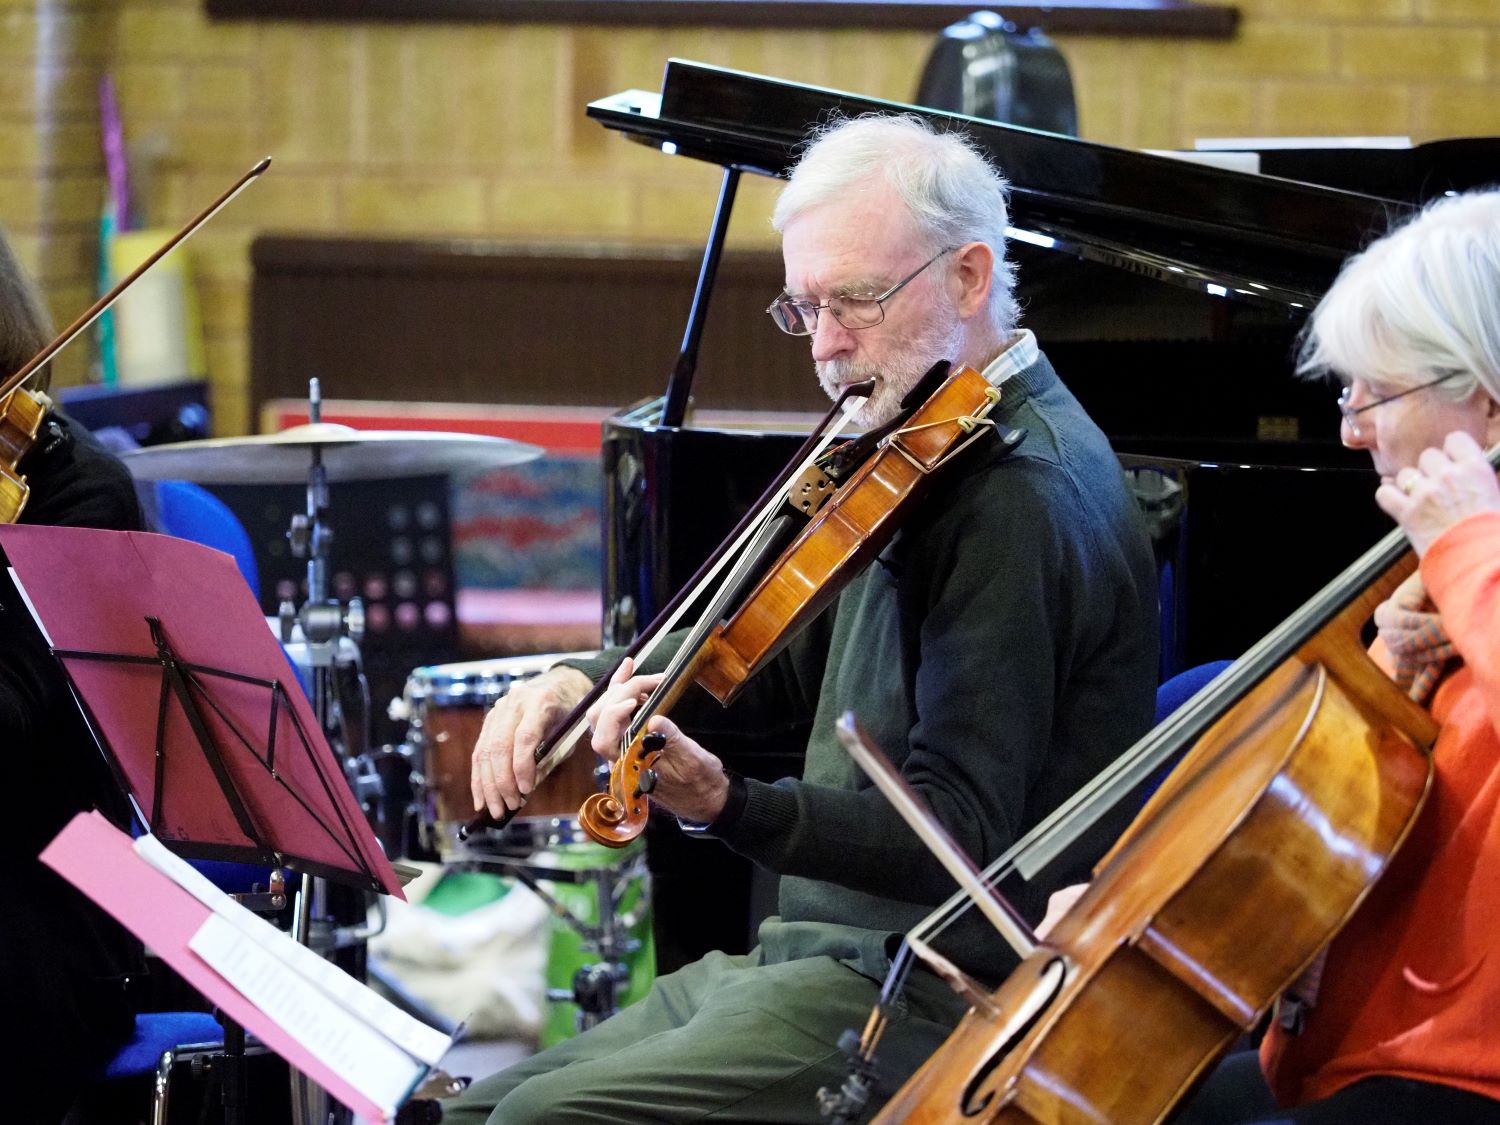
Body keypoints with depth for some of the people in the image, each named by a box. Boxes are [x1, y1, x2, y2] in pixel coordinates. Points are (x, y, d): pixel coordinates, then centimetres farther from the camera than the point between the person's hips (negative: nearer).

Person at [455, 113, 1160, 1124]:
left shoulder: (1026, 497, -19)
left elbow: (961, 836, -26)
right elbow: (792, 670, 25)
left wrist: (730, 805, -40)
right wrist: (592, 687, 7)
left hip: (933, 997, -10)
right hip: (823, 954, 10)